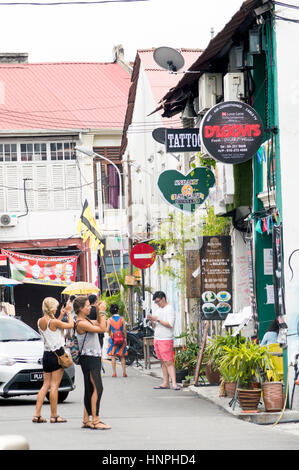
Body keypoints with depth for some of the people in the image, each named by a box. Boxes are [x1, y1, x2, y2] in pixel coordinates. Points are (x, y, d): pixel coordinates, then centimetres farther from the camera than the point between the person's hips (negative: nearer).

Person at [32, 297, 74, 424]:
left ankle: (37, 414, 6)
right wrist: (69, 312, 10)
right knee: (54, 386, -3)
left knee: (46, 385, 11)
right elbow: (70, 325, -4)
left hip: (46, 354, 7)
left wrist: (61, 316, 24)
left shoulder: (40, 322, 4)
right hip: (57, 354, -7)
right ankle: (54, 416, 2)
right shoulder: (53, 322, -17)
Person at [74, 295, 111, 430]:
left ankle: (86, 419, 14)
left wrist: (100, 312, 12)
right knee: (97, 388, -14)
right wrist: (102, 312, -12)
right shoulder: (81, 323, -17)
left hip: (93, 358, 10)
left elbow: (99, 323, 28)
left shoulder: (86, 320, 13)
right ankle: (95, 420, -17)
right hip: (89, 358, -10)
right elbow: (102, 328, -21)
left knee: (90, 389, 11)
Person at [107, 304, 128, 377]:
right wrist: (125, 338, 7)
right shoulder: (122, 319, -3)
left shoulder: (109, 320, -4)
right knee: (122, 357, 9)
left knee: (113, 357, 3)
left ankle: (114, 373, 0)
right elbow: (124, 330, -3)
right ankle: (124, 372, 5)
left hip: (112, 339, -1)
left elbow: (107, 330, -7)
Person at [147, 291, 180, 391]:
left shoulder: (169, 309, -8)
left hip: (166, 340, -8)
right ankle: (166, 383, 7)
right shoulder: (158, 310, 17)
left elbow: (170, 324, -18)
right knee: (162, 362, 6)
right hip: (157, 339, 8)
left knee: (169, 362, -13)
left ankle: (174, 383, -17)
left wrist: (157, 319, -16)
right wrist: (152, 320, 0)